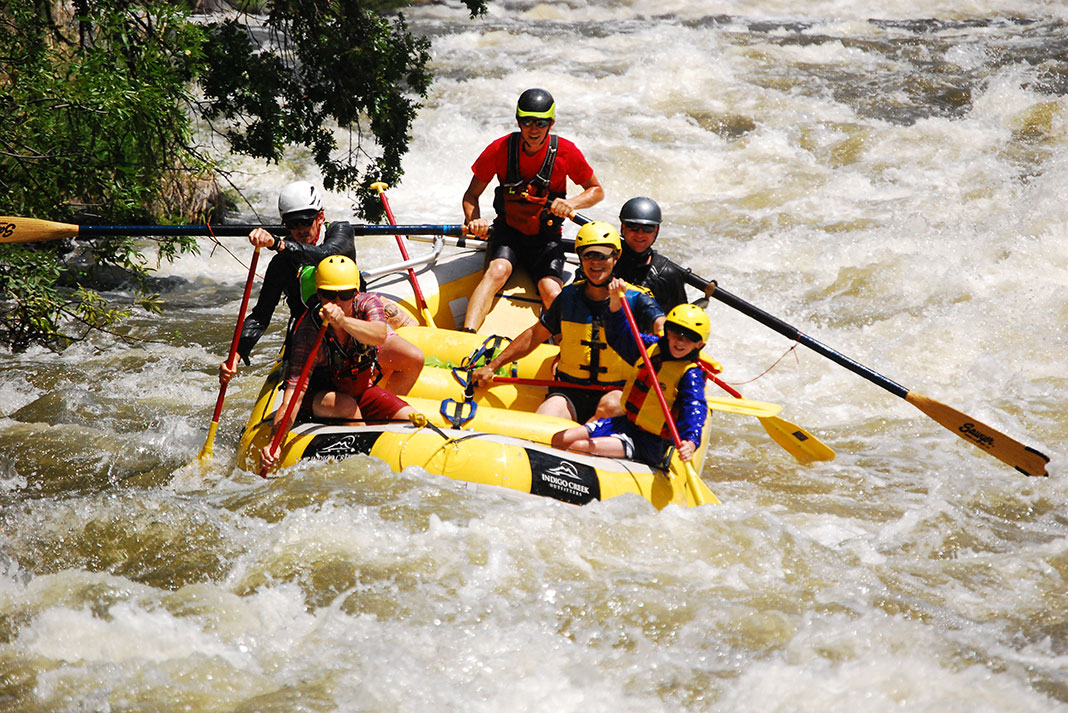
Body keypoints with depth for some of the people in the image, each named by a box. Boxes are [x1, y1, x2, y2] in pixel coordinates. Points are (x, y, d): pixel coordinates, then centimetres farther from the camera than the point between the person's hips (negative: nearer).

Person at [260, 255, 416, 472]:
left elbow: (380, 336, -42)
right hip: (317, 397, -4)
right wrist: (273, 443, -49)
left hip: (361, 390, 4)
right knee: (345, 406, -36)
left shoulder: (368, 303, -17)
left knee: (411, 419, -17)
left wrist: (343, 321, -61)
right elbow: (292, 397, -34)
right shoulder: (308, 333, -29)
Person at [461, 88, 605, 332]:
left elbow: (596, 190, 4)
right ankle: (467, 335, -47)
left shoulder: (565, 152, -9)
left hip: (547, 238, 1)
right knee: (498, 270, -32)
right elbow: (471, 195, 0)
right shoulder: (500, 149, -9)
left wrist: (571, 204, -18)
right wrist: (474, 220, -22)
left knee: (552, 293, -26)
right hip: (507, 232, -1)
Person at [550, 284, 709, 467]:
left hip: (649, 443, -8)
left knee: (578, 448, -22)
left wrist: (691, 442, -49)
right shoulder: (651, 347, 4)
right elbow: (619, 334, 14)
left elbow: (695, 409, -29)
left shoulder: (691, 375, -16)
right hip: (626, 423, 8)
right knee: (560, 440, 0)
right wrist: (615, 298, -3)